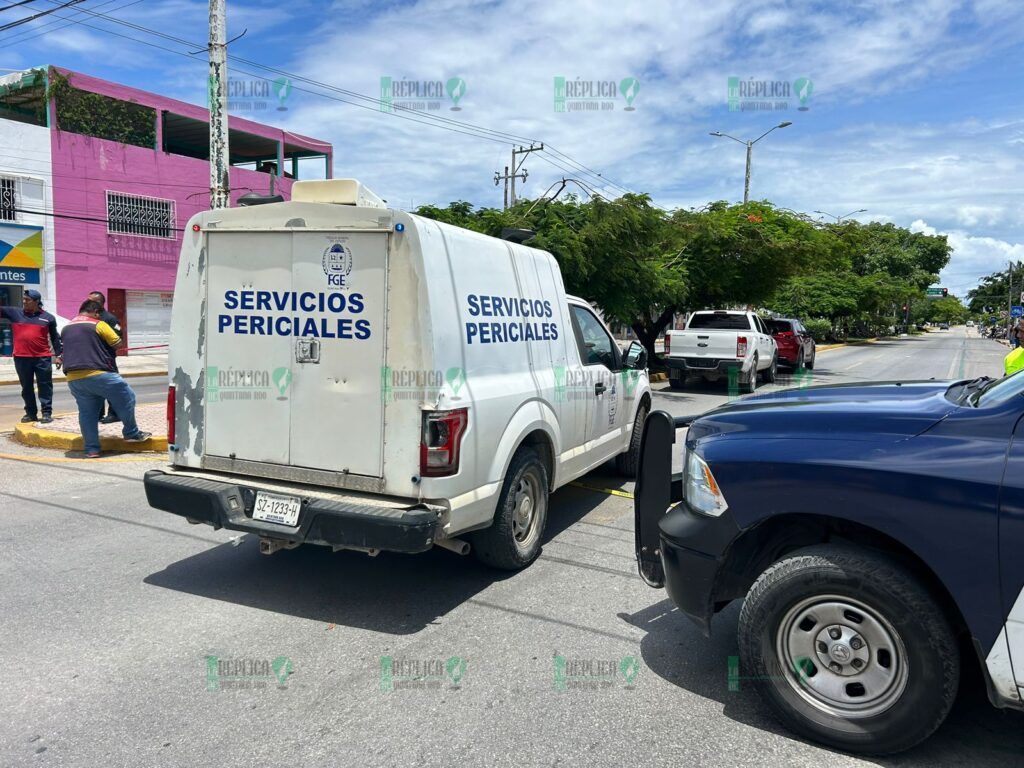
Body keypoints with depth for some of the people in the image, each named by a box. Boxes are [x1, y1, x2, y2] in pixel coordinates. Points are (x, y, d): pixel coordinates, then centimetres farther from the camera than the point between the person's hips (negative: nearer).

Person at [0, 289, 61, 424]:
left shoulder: (48, 317, 5)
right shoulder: (14, 313, 7)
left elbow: (55, 337, 9)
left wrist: (57, 355, 6)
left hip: (43, 357, -2)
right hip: (21, 357, 2)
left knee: (45, 386, 1)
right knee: (26, 387, 9)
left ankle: (47, 413, 5)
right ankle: (30, 413, 17)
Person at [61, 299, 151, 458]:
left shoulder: (66, 329, 19)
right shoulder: (98, 325, -2)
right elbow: (118, 344, 1)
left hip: (73, 378, 7)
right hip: (98, 374, -7)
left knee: (86, 412, 10)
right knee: (126, 399, 9)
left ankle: (91, 449, 8)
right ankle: (132, 433, 14)